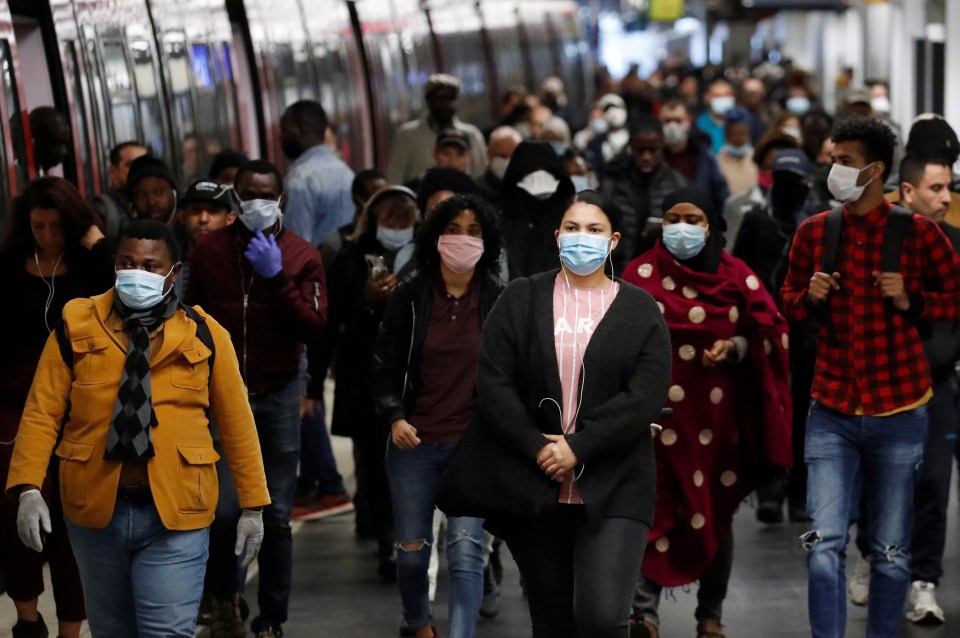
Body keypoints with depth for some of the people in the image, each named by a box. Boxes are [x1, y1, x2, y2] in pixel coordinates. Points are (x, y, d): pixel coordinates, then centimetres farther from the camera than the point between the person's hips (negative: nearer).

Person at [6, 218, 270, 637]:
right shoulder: (77, 326, 1)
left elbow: (236, 421, 4)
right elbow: (42, 413, -1)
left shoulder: (204, 334, 0)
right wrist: (28, 489, -13)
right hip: (95, 508, 2)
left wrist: (252, 505, 3)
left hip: (174, 513, -2)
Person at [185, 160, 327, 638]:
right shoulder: (209, 249, 3)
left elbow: (314, 328, -10)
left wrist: (276, 278, -18)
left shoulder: (303, 257, -1)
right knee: (221, 509, -2)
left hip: (277, 395, -1)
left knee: (276, 516, 1)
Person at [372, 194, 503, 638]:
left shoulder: (500, 301, 0)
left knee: (465, 549, -13)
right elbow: (384, 366, 3)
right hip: (413, 442, 1)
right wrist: (394, 418, -12)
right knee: (412, 550, 12)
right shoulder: (410, 297, 0)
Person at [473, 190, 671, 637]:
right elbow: (493, 386, -2)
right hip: (536, 487, 2)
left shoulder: (640, 310, 4)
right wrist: (537, 448, -14)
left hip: (613, 490, -2)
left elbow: (645, 398, -7)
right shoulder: (520, 300, 7)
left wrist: (578, 447, -16)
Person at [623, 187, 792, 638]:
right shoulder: (641, 274, 2)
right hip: (660, 414, -2)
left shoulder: (736, 275, 4)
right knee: (654, 511, -11)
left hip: (718, 416, 2)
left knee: (716, 515, 9)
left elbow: (768, 335, 6)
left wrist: (733, 348, -12)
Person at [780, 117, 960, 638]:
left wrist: (911, 301, -15)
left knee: (892, 552, 6)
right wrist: (810, 296, -5)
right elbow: (788, 303, 17)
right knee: (824, 544, -9)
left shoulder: (917, 232, -4)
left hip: (898, 413, -2)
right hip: (833, 412, 2)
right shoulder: (814, 232, 5)